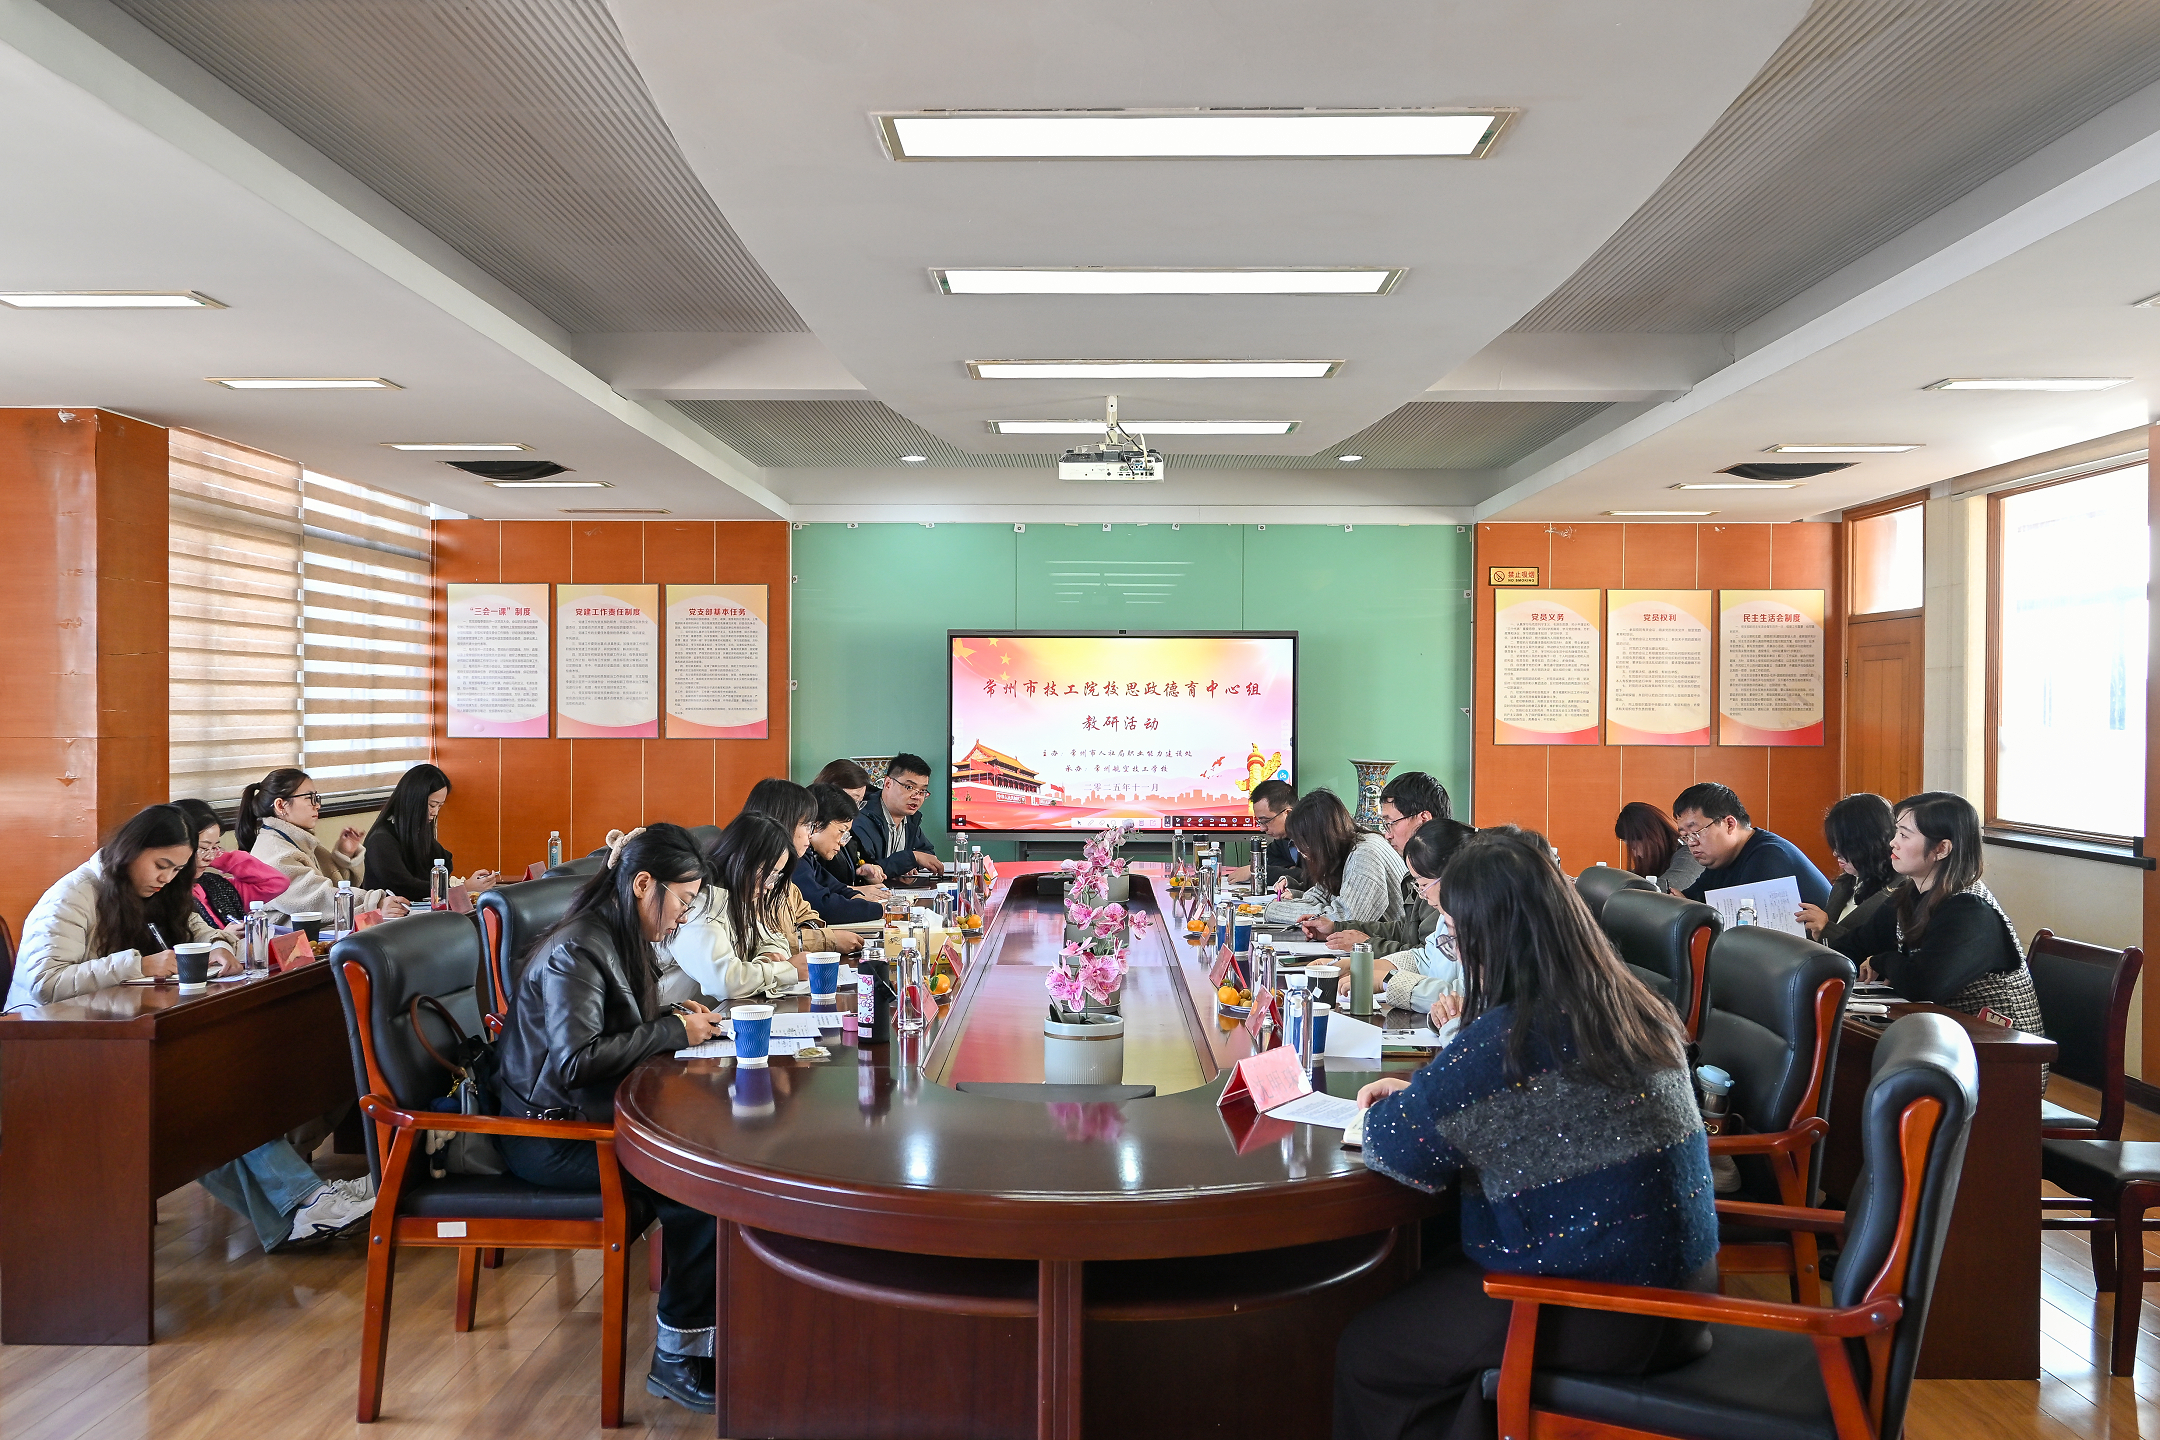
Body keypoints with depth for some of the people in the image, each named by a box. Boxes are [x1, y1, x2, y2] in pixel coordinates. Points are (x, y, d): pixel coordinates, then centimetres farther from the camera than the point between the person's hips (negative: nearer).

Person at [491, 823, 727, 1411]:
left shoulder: (622, 942, 10)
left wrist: (675, 1015, 3)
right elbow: (576, 1059, -27)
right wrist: (674, 1031, -19)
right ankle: (677, 1357, -11)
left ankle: (718, 1328, -8)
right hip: (547, 1136, -9)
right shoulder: (574, 953, -19)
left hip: (590, 1115, 9)